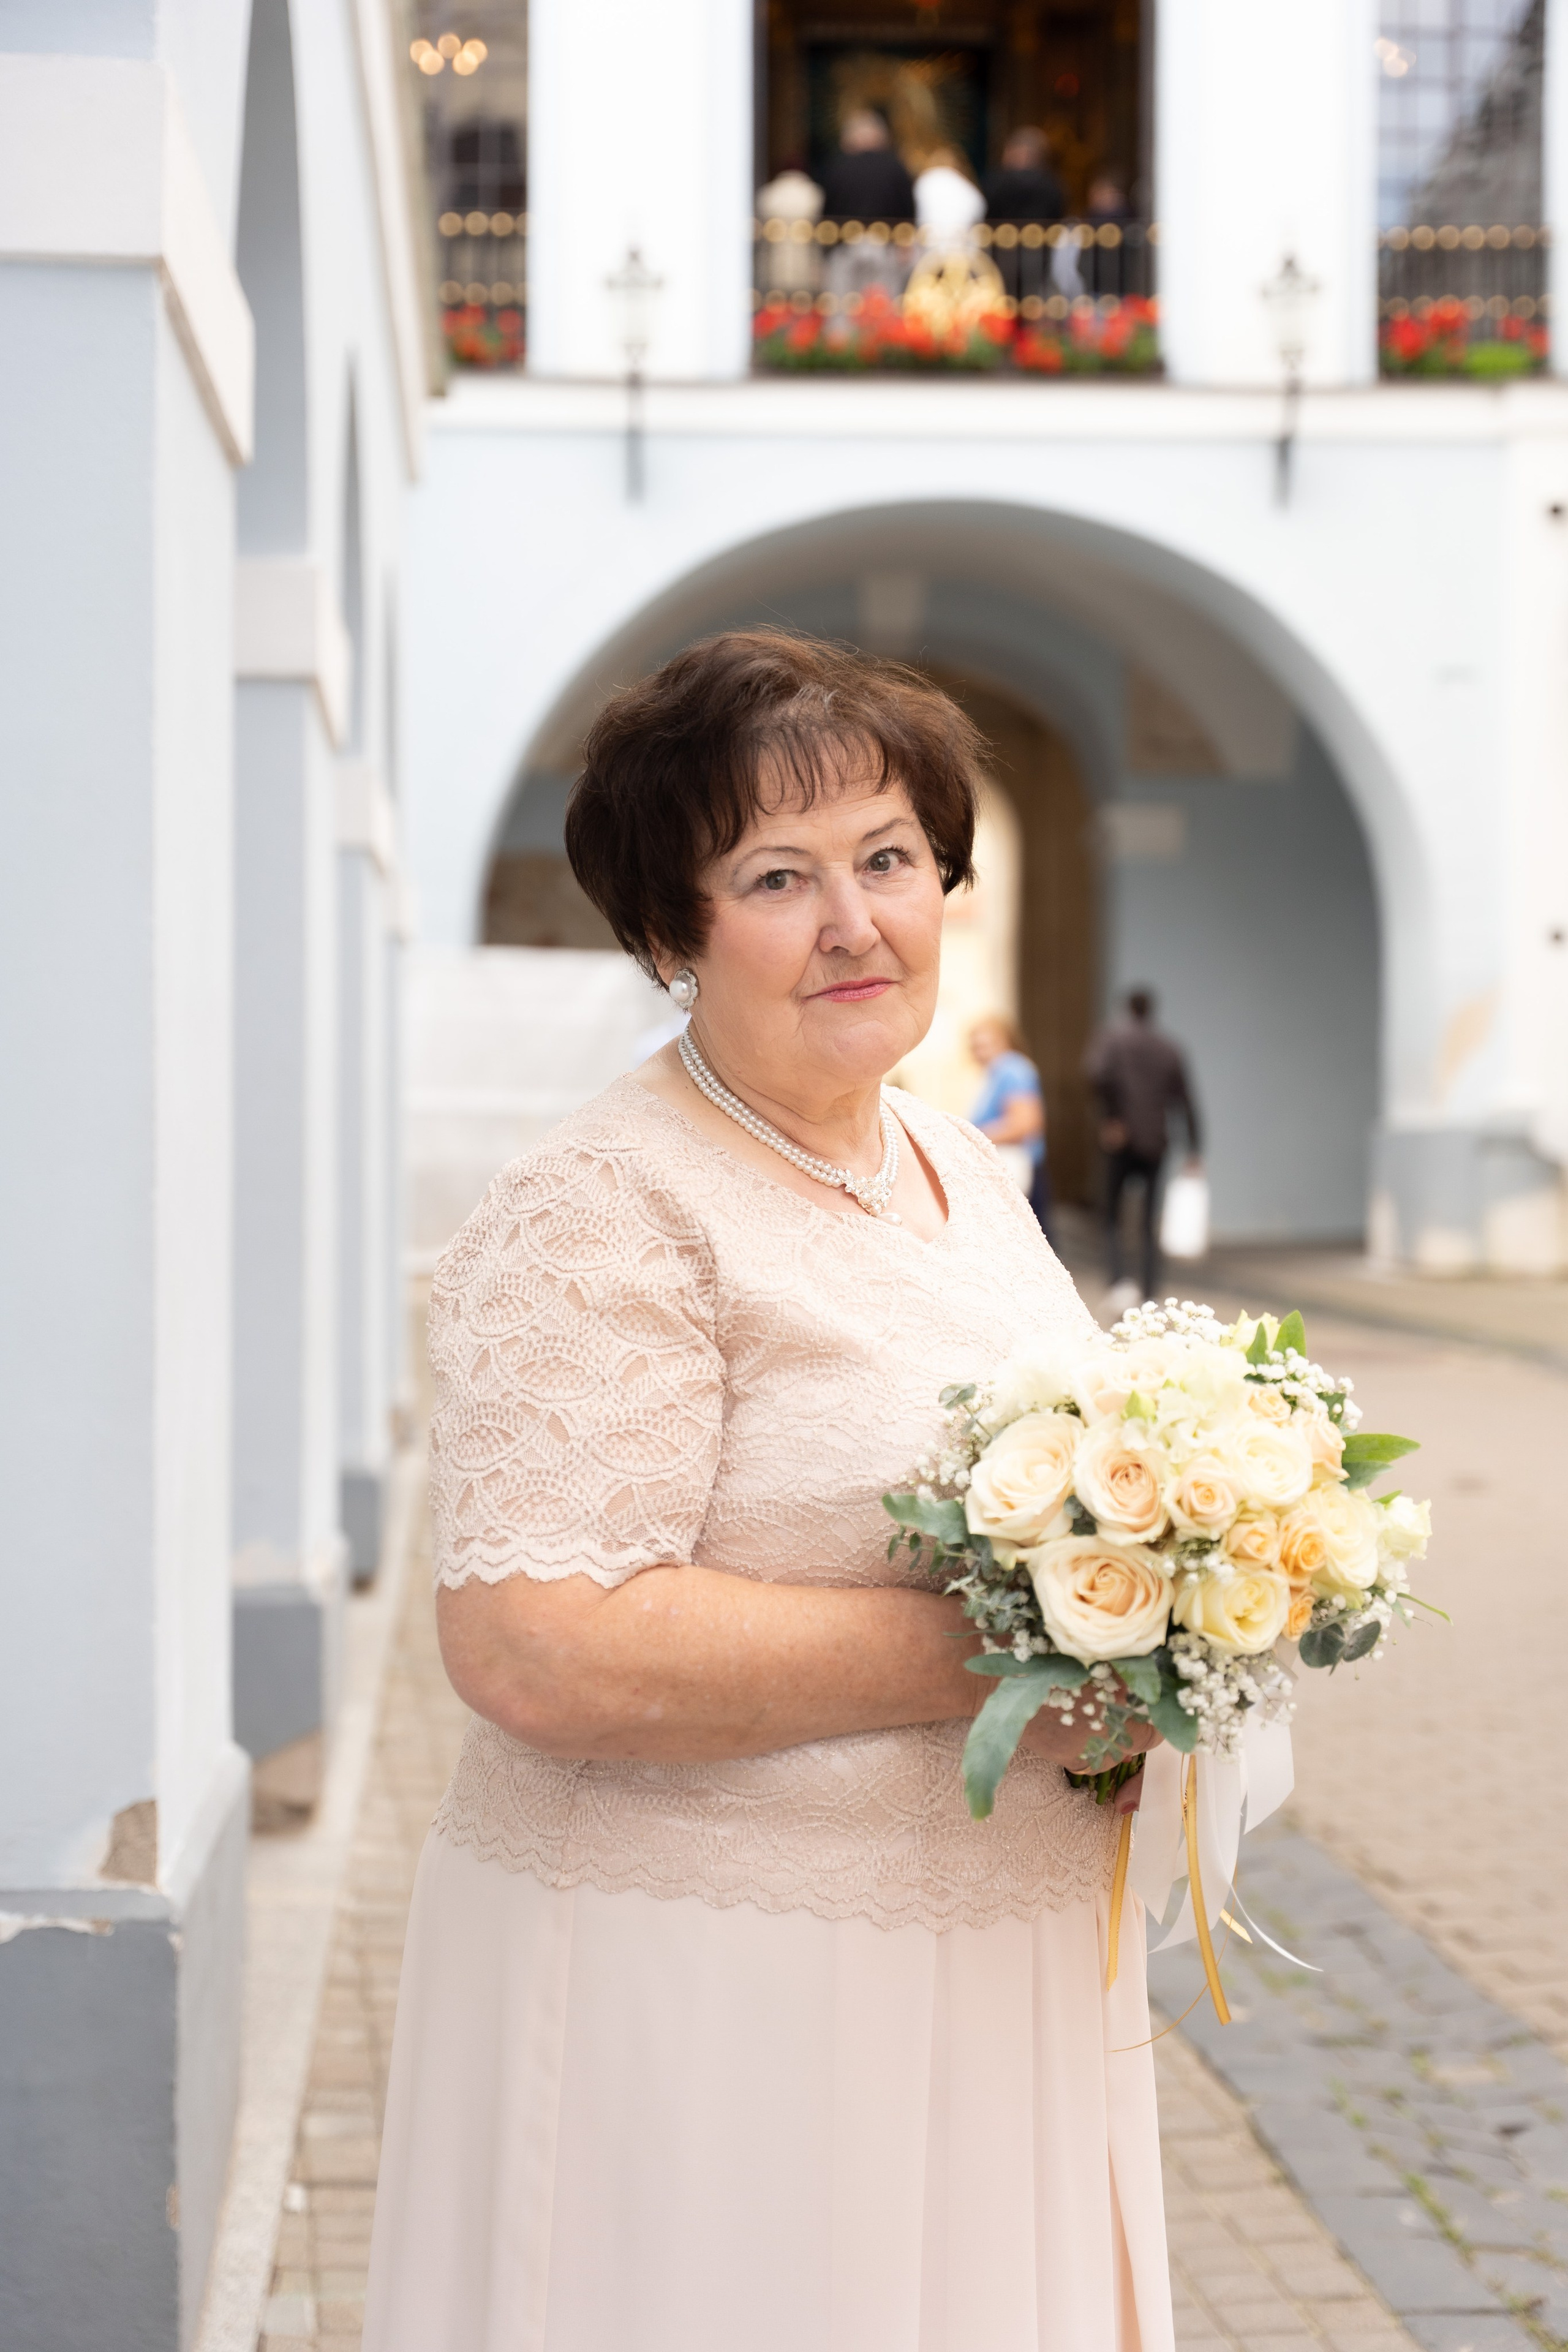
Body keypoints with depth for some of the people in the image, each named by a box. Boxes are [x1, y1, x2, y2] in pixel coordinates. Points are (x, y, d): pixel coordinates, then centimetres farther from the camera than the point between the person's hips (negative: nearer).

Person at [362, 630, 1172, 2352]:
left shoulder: (960, 1166, 11)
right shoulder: (602, 1219, -16)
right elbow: (534, 1646, -26)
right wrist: (988, 1656, -22)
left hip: (987, 1984, 8)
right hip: (709, 1998, -8)